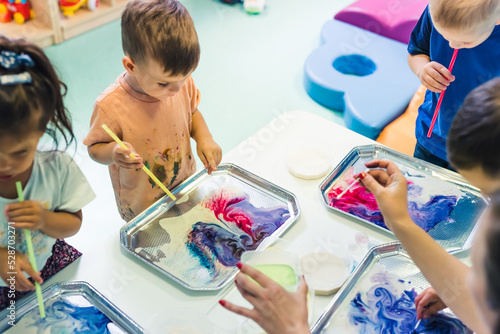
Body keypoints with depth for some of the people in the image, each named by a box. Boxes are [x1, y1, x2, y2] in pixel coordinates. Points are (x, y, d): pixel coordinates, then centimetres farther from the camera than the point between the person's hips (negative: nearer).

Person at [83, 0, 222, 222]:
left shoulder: (182, 83, -18)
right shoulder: (110, 106, -32)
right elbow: (94, 148, -16)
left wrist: (204, 137, -16)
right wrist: (113, 152, -39)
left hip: (186, 185, 4)